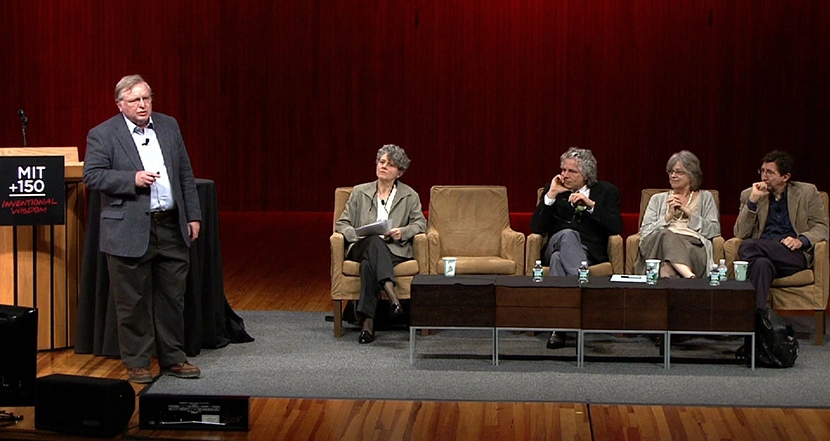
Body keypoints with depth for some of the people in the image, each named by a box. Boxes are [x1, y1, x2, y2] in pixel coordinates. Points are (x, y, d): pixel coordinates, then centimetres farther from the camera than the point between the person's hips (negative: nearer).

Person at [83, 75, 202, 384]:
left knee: (172, 298, 10)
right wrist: (133, 179, -21)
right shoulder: (102, 135, -4)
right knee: (133, 303, 3)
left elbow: (185, 174, 13)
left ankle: (173, 358, 21)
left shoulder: (168, 126, 10)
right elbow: (92, 175, -11)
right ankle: (136, 363, 14)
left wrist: (193, 215, 9)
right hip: (129, 232, -4)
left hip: (171, 228, 4)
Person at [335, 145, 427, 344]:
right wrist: (357, 235, -10)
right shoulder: (360, 192, 16)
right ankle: (391, 294, -56)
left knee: (369, 262, -37)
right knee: (375, 241, -38)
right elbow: (342, 223, 12)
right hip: (362, 248, 1)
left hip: (394, 251, -1)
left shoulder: (410, 196, 15)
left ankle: (368, 322, -48)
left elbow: (420, 224, 9)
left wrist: (403, 232, -12)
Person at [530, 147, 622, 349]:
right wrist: (551, 196, -4)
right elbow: (536, 228, 4)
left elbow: (616, 227, -3)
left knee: (559, 258, -37)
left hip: (589, 252, -1)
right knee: (567, 234, -37)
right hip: (555, 247, 1)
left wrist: (591, 205, -12)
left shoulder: (606, 191, 13)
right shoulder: (554, 189, 17)